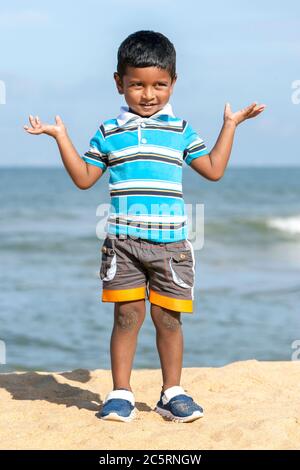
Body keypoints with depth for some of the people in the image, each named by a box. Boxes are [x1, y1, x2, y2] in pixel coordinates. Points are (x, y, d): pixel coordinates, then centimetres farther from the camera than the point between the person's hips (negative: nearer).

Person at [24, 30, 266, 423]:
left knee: (168, 318, 3)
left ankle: (173, 393, 15)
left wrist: (231, 124, 16)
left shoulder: (180, 130, 10)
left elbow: (213, 170, 16)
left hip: (171, 242, 1)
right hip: (123, 241, -1)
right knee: (127, 315, -2)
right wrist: (61, 137, 7)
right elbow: (84, 178, 12)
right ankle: (121, 394, 7)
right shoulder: (109, 132, 8)